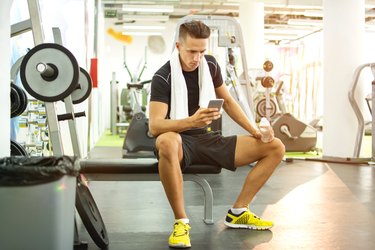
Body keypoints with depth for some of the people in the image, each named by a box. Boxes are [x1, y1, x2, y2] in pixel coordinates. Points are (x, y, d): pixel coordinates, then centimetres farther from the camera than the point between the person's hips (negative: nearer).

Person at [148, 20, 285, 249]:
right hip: (180, 142, -6)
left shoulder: (210, 65, 4)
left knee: (276, 147, -2)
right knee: (166, 142, -45)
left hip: (207, 140, 6)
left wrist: (255, 131, 5)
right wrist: (192, 121, -40)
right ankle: (181, 221, -28)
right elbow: (154, 125, -24)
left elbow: (228, 101, 15)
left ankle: (238, 212, 2)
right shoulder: (163, 77, -14)